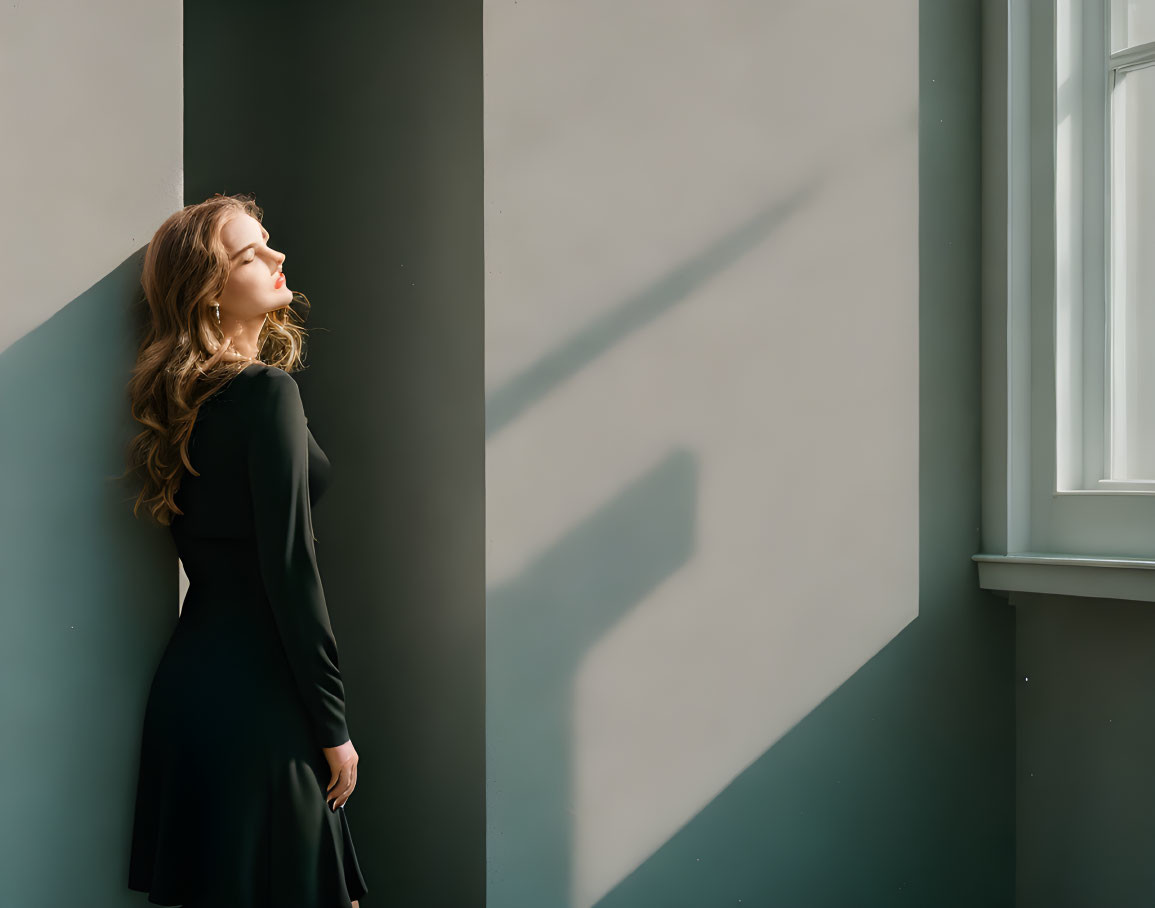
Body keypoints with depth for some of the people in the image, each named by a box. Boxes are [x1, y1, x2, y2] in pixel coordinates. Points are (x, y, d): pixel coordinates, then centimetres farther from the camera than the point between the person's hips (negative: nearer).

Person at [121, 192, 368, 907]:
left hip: (189, 680, 8)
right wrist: (334, 725, -12)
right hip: (259, 691, -8)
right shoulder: (268, 391, -15)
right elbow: (289, 569, -18)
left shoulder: (183, 400, 10)